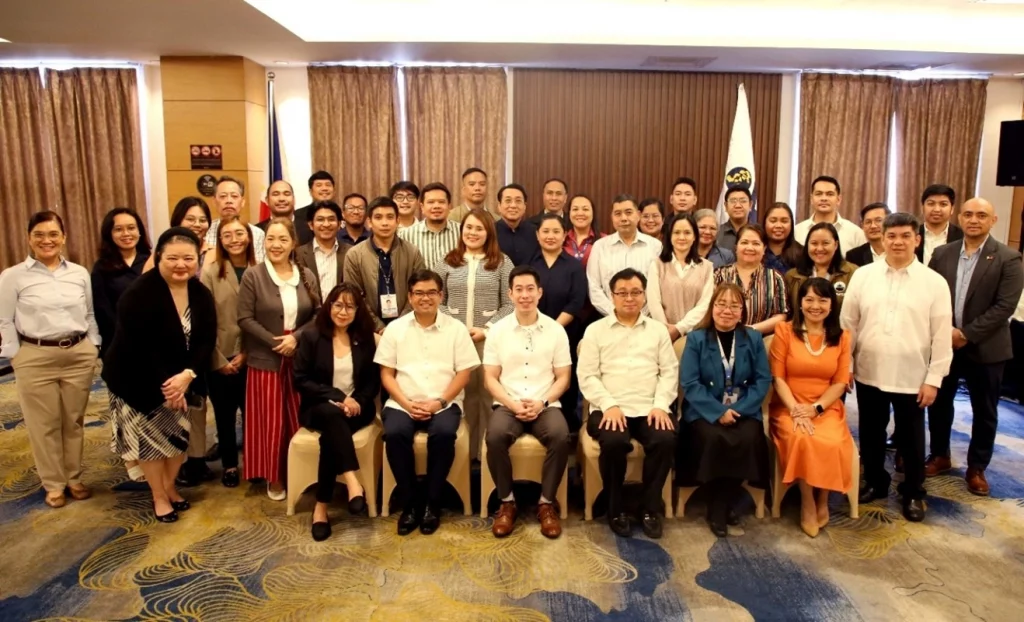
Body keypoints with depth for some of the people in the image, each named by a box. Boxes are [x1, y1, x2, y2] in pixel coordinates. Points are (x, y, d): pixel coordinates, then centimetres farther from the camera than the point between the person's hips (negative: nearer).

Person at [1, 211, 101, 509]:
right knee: (45, 424, 7)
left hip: (79, 355, 3)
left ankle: (74, 478, 27)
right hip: (35, 358, -2)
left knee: (74, 420, 12)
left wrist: (93, 348, 6)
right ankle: (54, 484, 21)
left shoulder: (80, 273, 5)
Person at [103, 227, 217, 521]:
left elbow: (207, 340, -7)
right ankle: (159, 496, 24)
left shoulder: (201, 294, -5)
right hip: (139, 380, -5)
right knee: (151, 437, 5)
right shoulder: (139, 294, -23)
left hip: (182, 378, 5)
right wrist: (164, 386, -23)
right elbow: (139, 348, -24)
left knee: (181, 433, 12)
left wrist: (187, 375, -22)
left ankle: (169, 486, 34)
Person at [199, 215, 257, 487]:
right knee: (224, 414, 12)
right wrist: (219, 360, -8)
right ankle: (229, 464, 29)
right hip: (220, 358, -1)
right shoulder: (210, 272, -5)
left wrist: (246, 352, -8)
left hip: (251, 358, 1)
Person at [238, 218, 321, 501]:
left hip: (301, 359, 3)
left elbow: (318, 315, 4)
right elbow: (245, 318, -8)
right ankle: (274, 478, 18)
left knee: (299, 420, 8)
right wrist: (275, 342, -16)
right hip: (266, 359, -2)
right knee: (271, 421, 4)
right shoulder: (252, 275, -4)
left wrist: (296, 337, -12)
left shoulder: (307, 276, 6)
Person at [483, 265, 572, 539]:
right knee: (495, 437, -31)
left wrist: (542, 403, -12)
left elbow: (563, 378, 5)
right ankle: (507, 502, -8)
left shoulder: (556, 330, 5)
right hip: (507, 405, 0)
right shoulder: (497, 330, 4)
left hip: (546, 405, 0)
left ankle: (546, 503, -9)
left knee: (560, 437, -31)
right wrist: (513, 405, -13)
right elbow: (491, 378, 3)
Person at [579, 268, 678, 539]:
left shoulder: (658, 330, 16)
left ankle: (650, 508, -5)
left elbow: (669, 371, 8)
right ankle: (616, 509, -6)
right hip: (610, 408, -2)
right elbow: (587, 376, 1)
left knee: (665, 440, -28)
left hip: (650, 408, 2)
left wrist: (661, 405, -8)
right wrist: (609, 405, -13)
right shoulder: (596, 330, 9)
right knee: (614, 442, -32)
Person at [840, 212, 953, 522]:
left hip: (913, 378, -2)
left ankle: (913, 493, 32)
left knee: (911, 439, 12)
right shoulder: (863, 275, -1)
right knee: (871, 435, 16)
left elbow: (942, 336, -4)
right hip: (869, 374, 2)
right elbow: (848, 323, 2)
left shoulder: (935, 282, -5)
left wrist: (934, 379, -7)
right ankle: (875, 482, 36)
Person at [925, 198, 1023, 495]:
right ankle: (940, 456, 31)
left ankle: (977, 468, 26)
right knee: (939, 403, 13)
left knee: (984, 412, 10)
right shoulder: (942, 253, 3)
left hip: (985, 348, -3)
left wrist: (967, 334, -17)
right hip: (943, 343, 3)